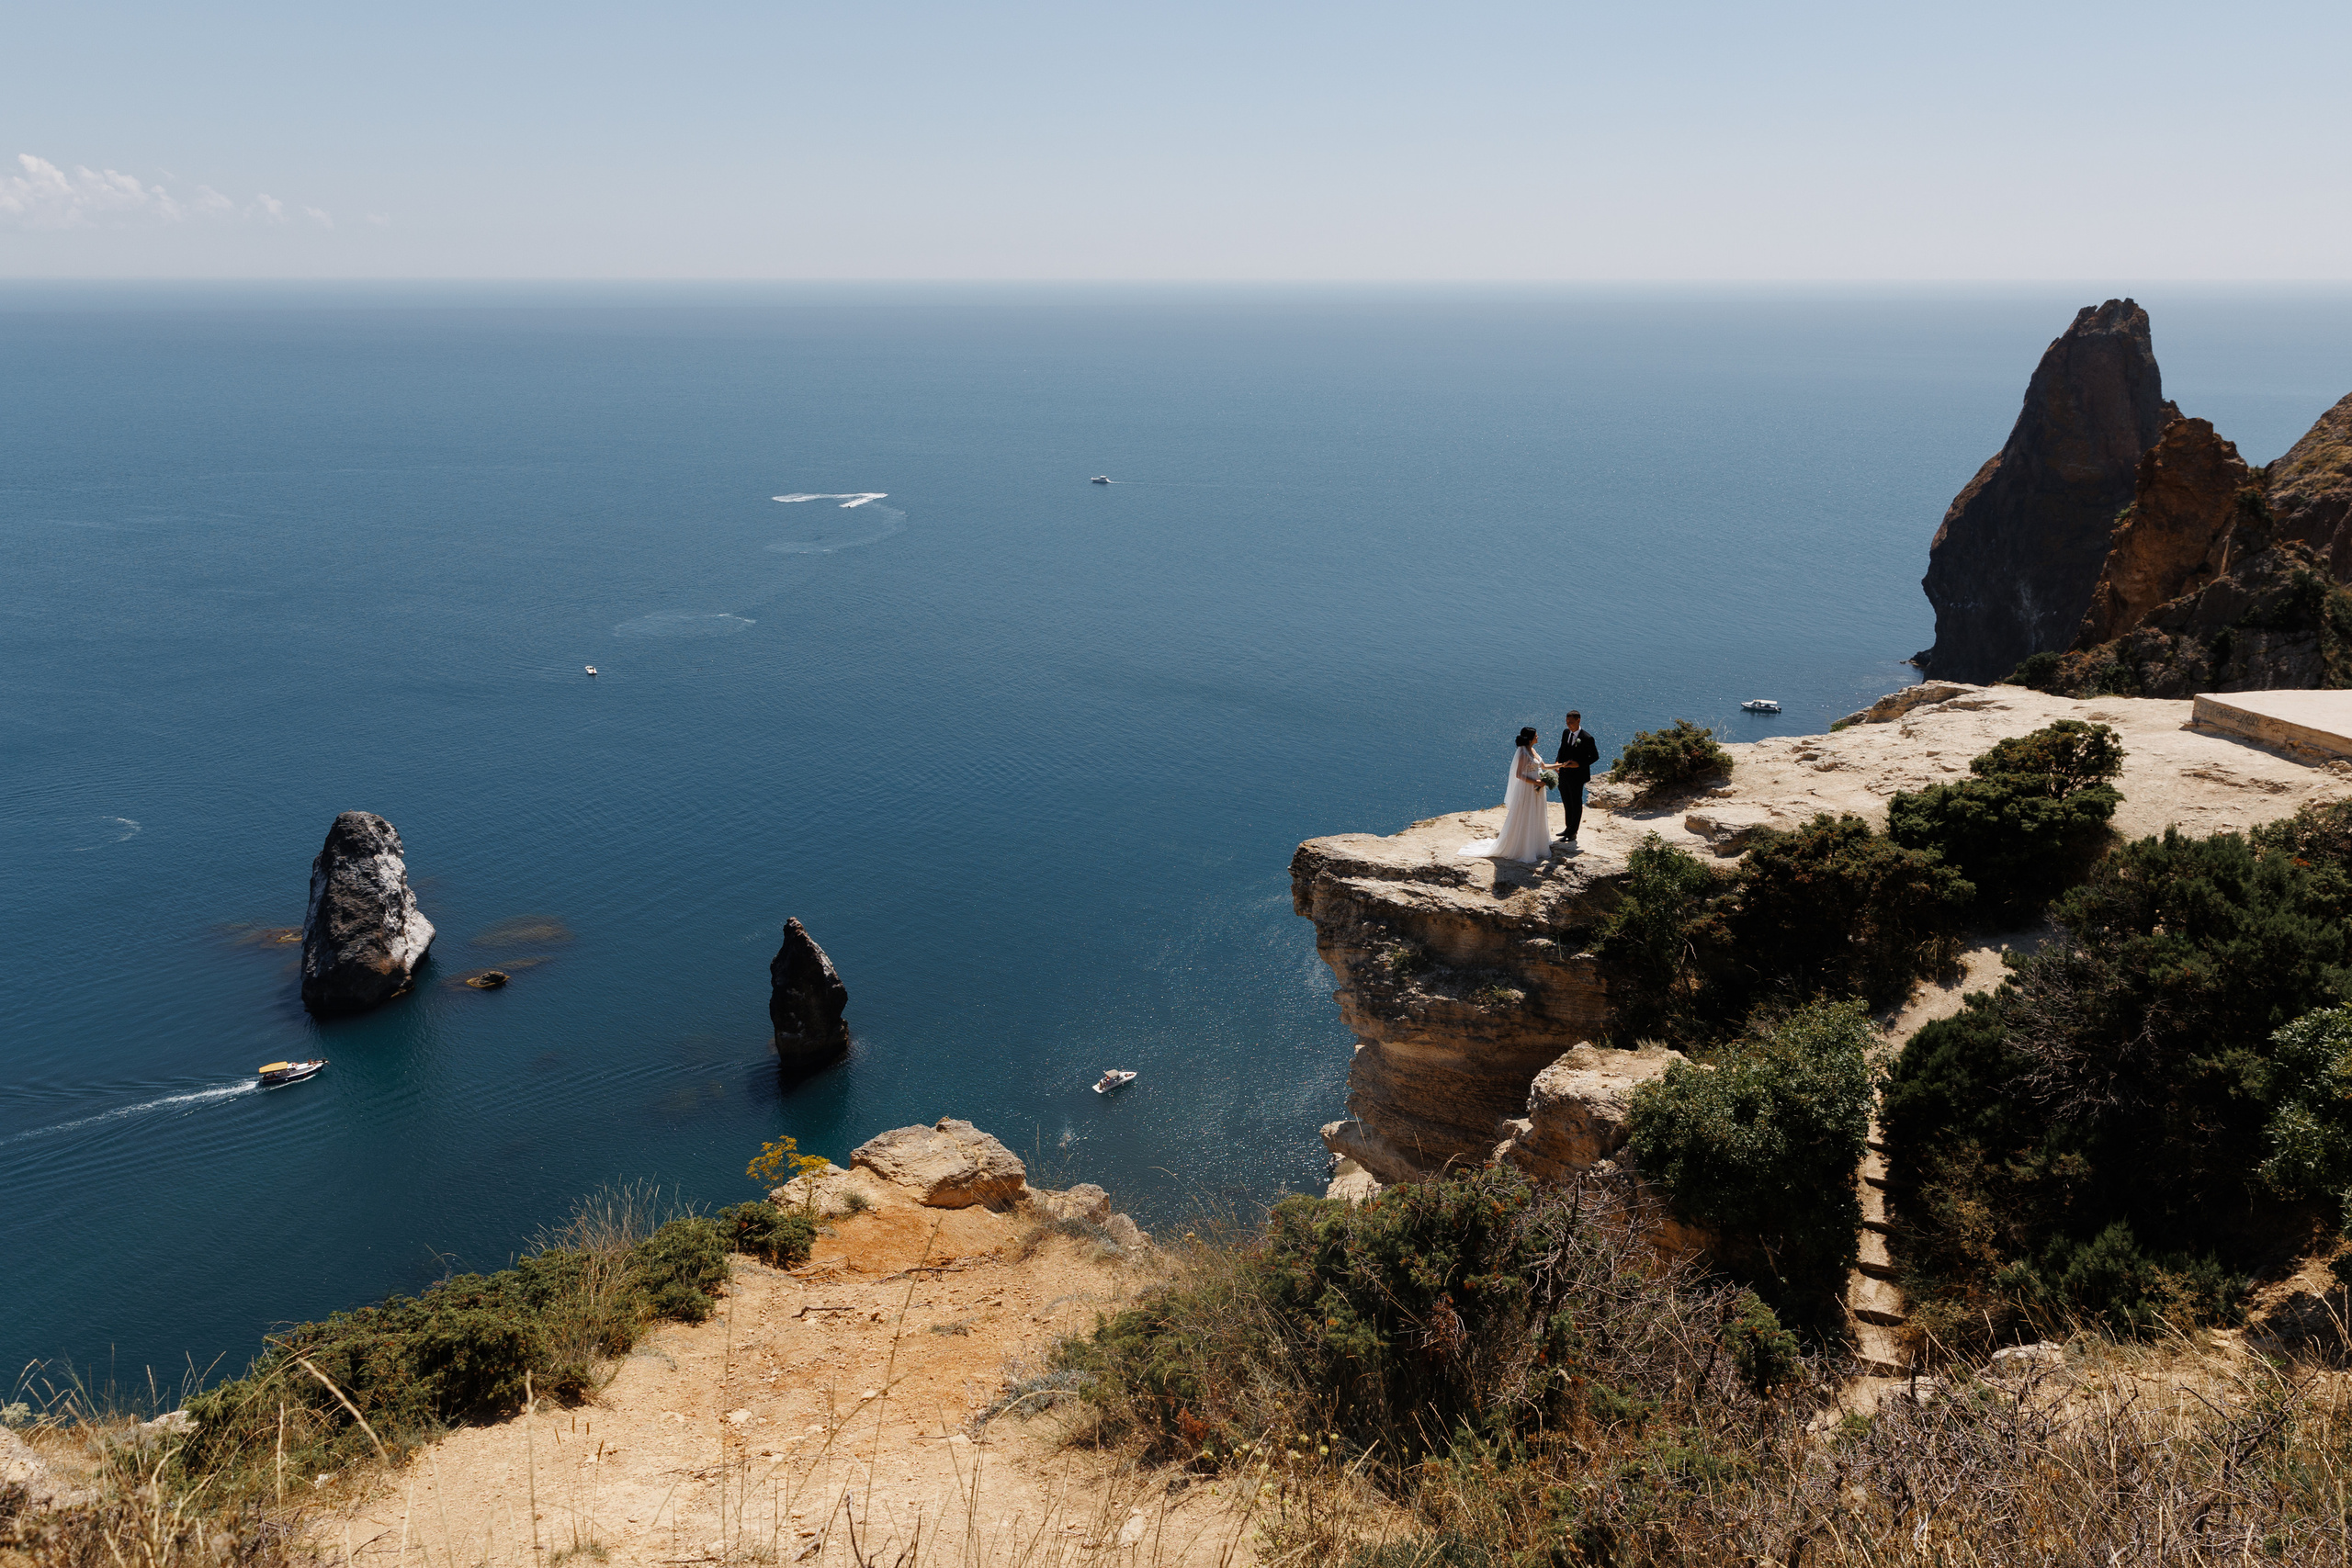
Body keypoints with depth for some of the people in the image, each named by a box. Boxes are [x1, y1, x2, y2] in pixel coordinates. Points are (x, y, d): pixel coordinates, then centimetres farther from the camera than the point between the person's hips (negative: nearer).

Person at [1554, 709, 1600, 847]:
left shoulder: (1587, 738, -17)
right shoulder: (1566, 733, 3)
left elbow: (1595, 757, -10)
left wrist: (1579, 764, -20)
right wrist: (1558, 762, -1)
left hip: (1576, 776, -7)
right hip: (1564, 774, 7)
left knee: (1576, 804, 6)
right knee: (1566, 802, 20)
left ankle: (1573, 833, 16)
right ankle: (1569, 828, 36)